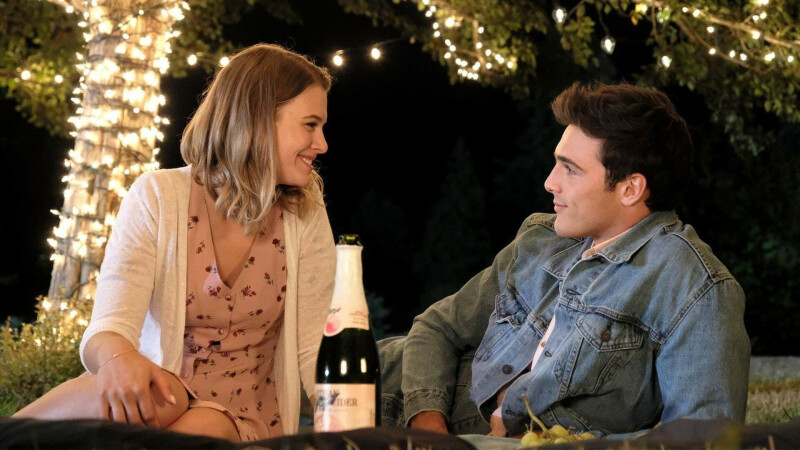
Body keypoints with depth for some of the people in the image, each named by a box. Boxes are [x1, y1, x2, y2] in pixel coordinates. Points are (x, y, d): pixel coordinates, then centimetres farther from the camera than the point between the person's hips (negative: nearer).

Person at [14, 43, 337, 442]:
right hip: (162, 402, -2)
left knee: (201, 428, -35)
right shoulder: (158, 198, -6)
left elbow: (314, 352, -1)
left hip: (243, 421, 2)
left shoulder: (307, 219, 1)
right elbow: (108, 326, -16)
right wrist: (118, 356, -41)